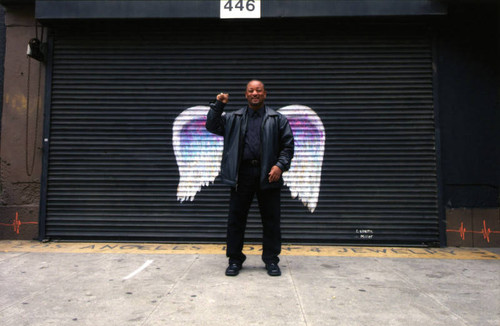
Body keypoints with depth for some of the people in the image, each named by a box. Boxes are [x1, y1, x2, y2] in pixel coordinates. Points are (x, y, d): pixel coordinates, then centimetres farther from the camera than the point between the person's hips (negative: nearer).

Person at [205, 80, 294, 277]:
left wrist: (280, 165, -9)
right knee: (236, 218, 5)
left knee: (271, 220, 5)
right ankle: (235, 260, 18)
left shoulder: (277, 119, 10)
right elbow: (212, 126, 11)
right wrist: (218, 105, 2)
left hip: (268, 174, -1)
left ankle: (271, 260, 19)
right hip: (242, 174, 1)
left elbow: (288, 145, 6)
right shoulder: (234, 119, 15)